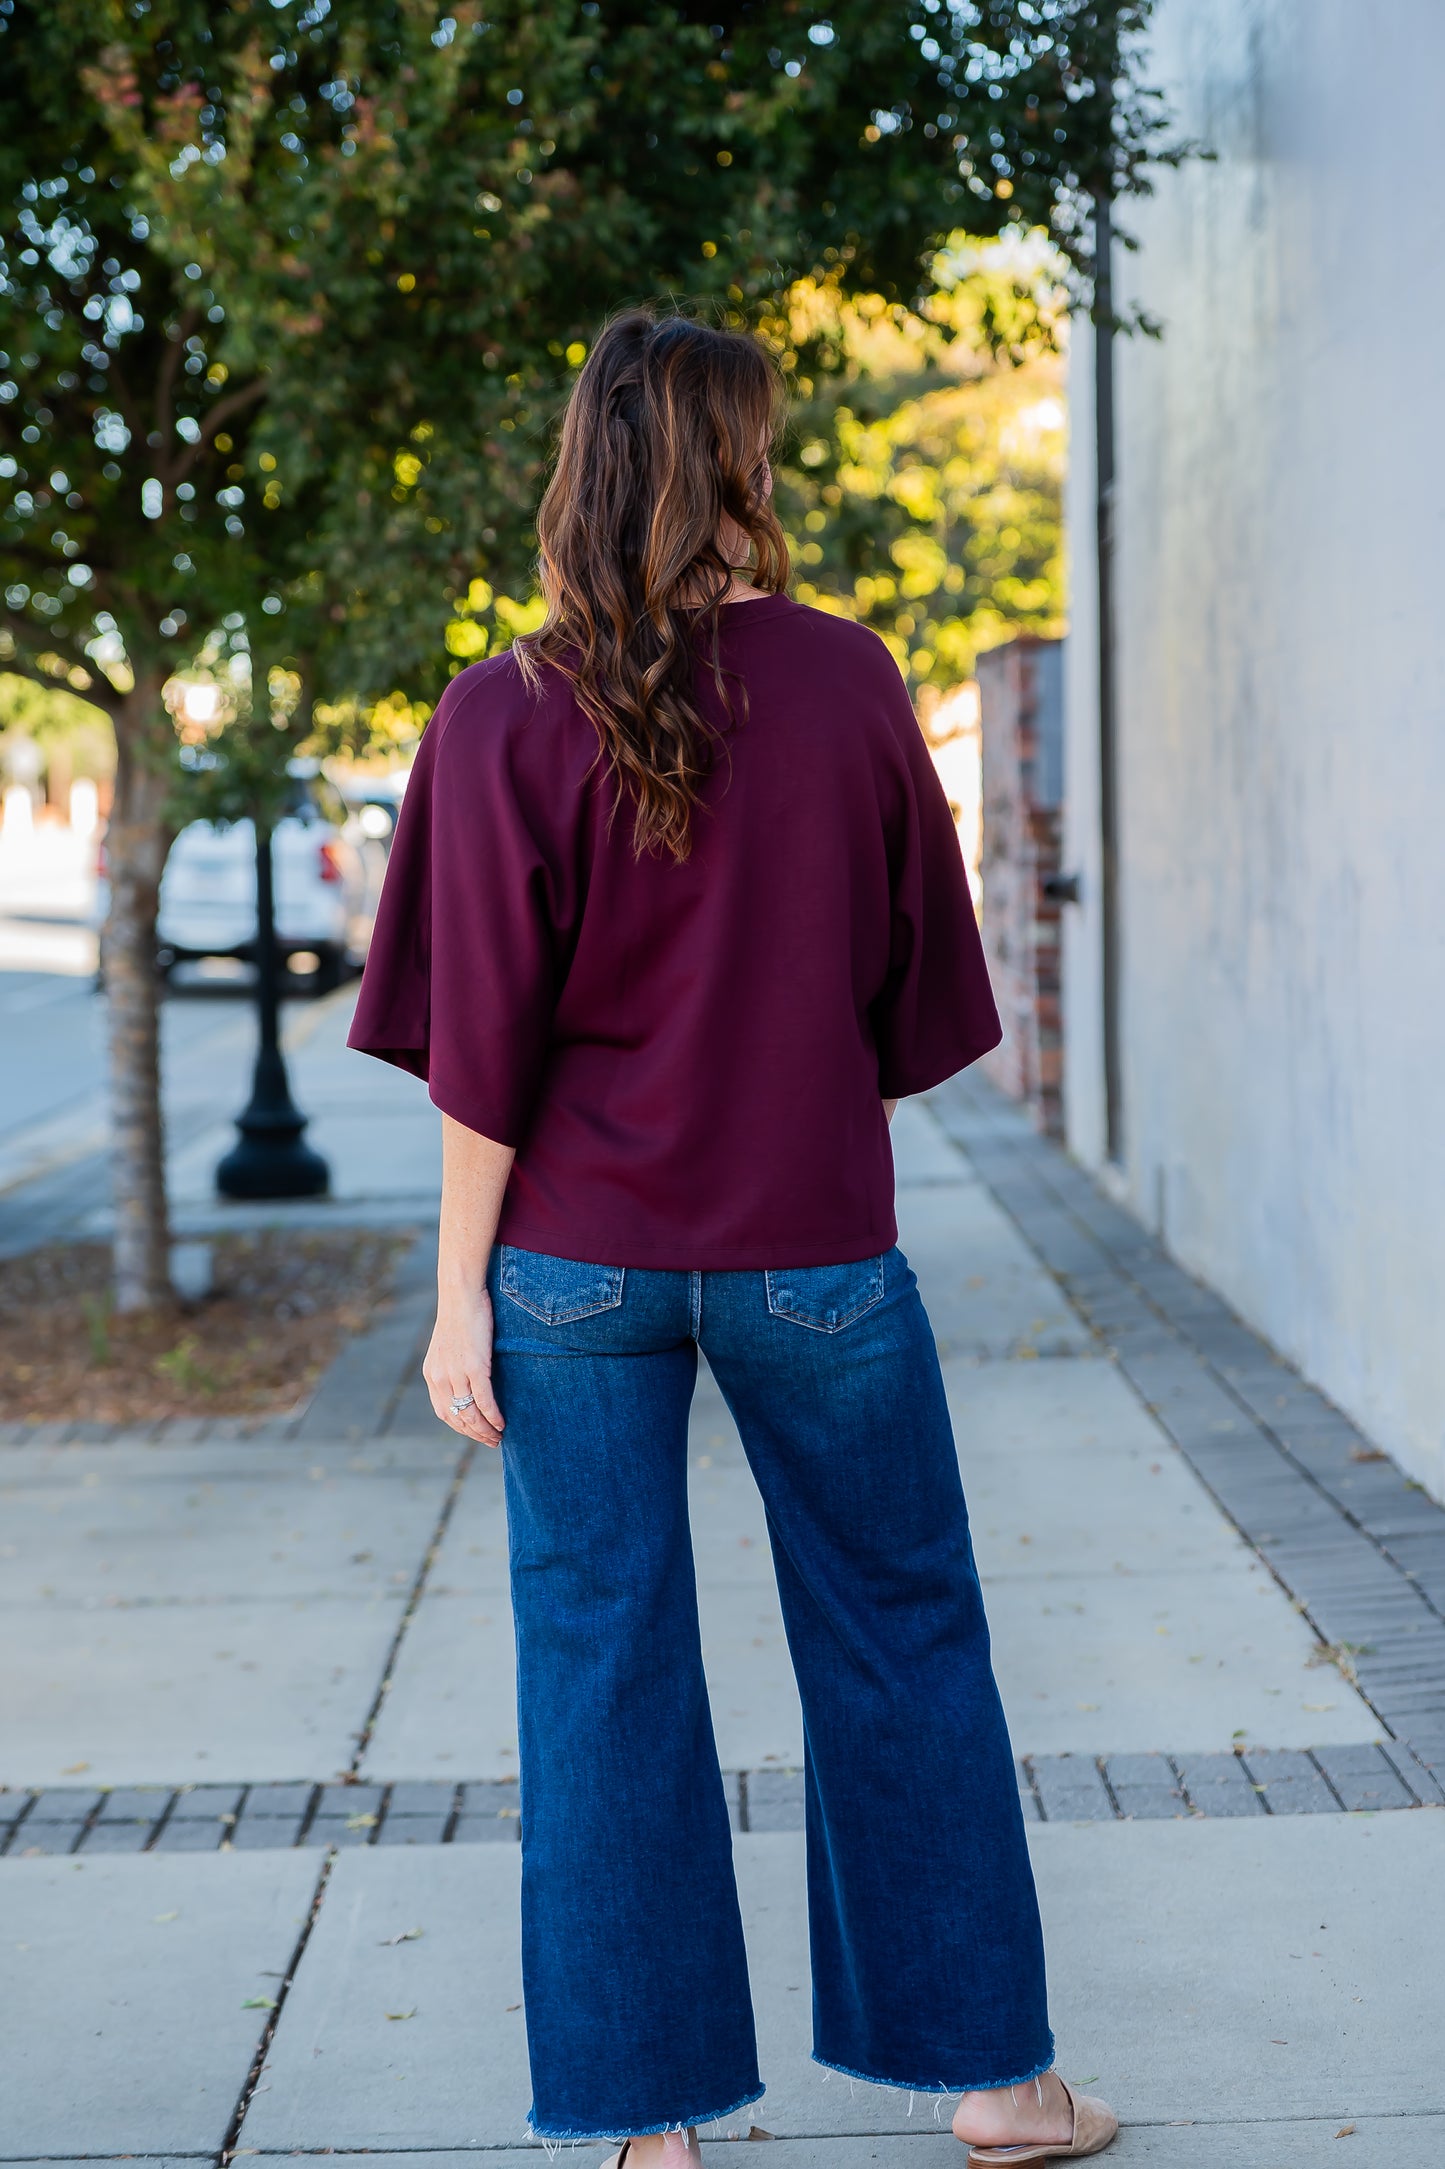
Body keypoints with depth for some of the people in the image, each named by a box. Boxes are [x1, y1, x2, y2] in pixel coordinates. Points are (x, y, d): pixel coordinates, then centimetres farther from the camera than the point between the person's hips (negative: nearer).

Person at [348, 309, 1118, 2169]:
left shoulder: (504, 717, -8)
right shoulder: (848, 684, -4)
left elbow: (484, 1050, -9)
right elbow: (913, 986, 4)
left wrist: (460, 1292, -2)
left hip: (581, 1252, 0)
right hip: (811, 1245, 1)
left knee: (603, 1663, 9)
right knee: (899, 1633, 13)